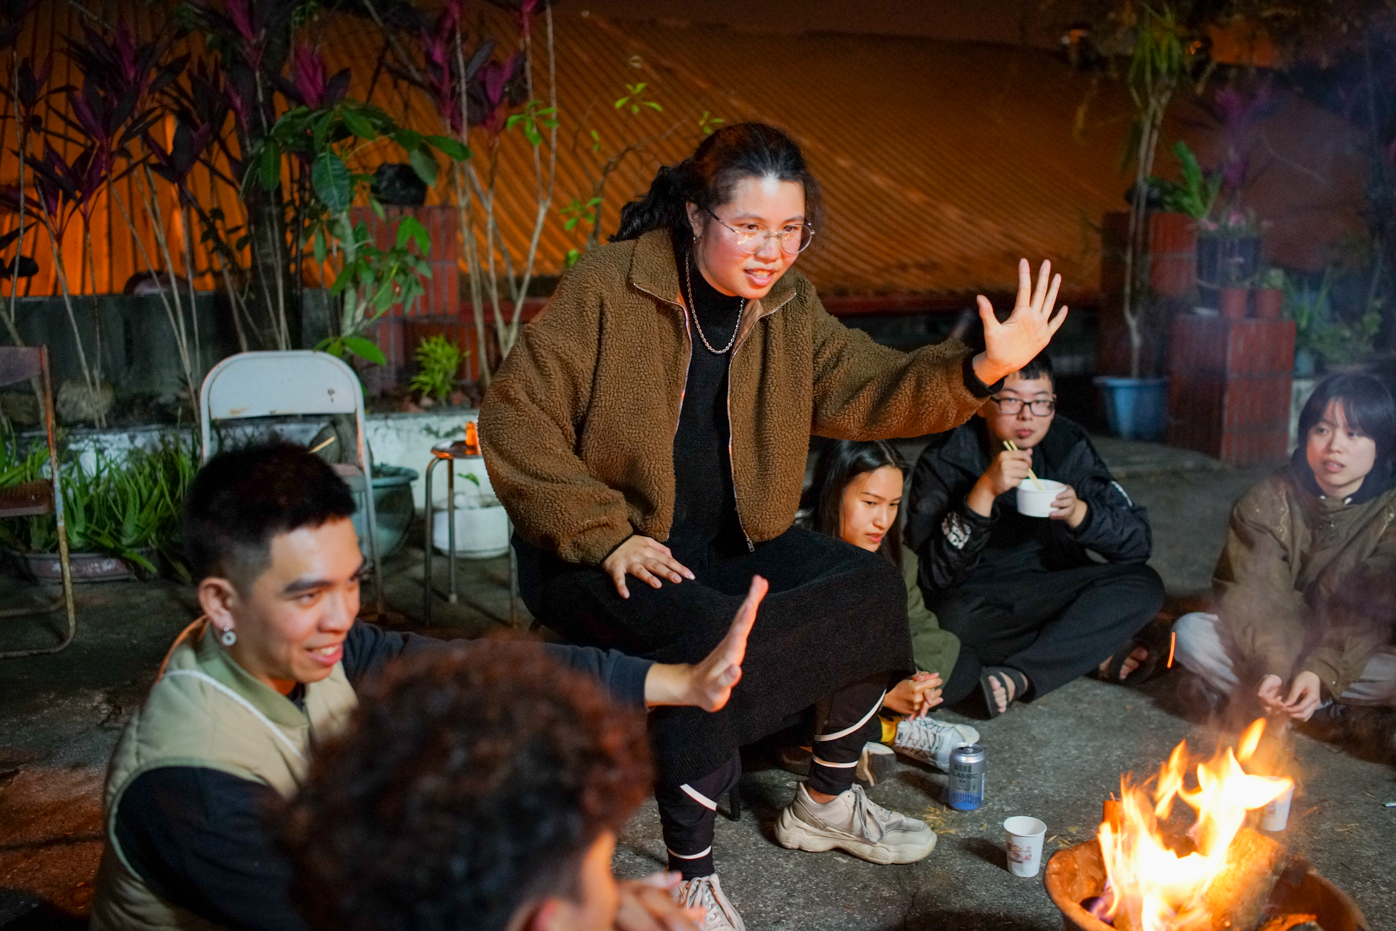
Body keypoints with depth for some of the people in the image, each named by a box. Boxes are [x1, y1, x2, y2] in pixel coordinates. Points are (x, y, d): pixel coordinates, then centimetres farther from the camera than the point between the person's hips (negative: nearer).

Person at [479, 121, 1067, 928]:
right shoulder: (606, 288, -15)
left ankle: (828, 802, 16)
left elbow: (869, 391, -3)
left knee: (871, 588, -6)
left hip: (733, 542, 7)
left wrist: (980, 371, -22)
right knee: (708, 638, -32)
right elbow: (516, 417, -16)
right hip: (603, 558, -6)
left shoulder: (791, 307, 4)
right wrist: (605, 536, -21)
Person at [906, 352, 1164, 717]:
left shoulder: (1068, 445, -3)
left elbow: (1137, 541, -5)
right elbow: (935, 573, -23)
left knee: (1144, 586, -19)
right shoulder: (945, 460, -14)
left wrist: (1077, 512, -25)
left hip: (1053, 589, 4)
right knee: (952, 619, -37)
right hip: (978, 600, -4)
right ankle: (1101, 652, -19)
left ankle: (1019, 677, -29)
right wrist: (985, 491, -33)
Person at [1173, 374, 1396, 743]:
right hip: (1265, 648, 1)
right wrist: (1273, 669, -35)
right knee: (1190, 632, -25)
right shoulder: (1267, 501, -10)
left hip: (1348, 655, 0)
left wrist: (1321, 672, -34)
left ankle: (1237, 692, -18)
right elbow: (1254, 595, -18)